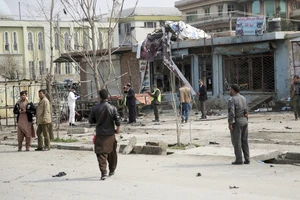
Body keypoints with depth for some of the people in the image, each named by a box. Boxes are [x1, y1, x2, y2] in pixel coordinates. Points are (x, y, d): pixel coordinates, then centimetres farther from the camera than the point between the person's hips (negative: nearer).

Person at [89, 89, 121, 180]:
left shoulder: (95, 108, -7)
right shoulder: (112, 108, -8)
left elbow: (91, 121, 2)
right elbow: (118, 120, -9)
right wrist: (118, 129, 8)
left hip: (100, 135, -1)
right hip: (110, 134, 1)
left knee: (101, 154, -1)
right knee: (112, 153, 18)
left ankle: (103, 172, -15)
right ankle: (112, 170, 32)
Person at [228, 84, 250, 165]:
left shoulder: (231, 100, -15)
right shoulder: (243, 98, 10)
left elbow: (231, 113, -23)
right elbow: (246, 111, 14)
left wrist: (230, 124, -19)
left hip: (236, 122, -7)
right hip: (244, 121, 7)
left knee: (236, 142, -1)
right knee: (244, 141, 10)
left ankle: (239, 160, -2)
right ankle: (247, 159, 9)